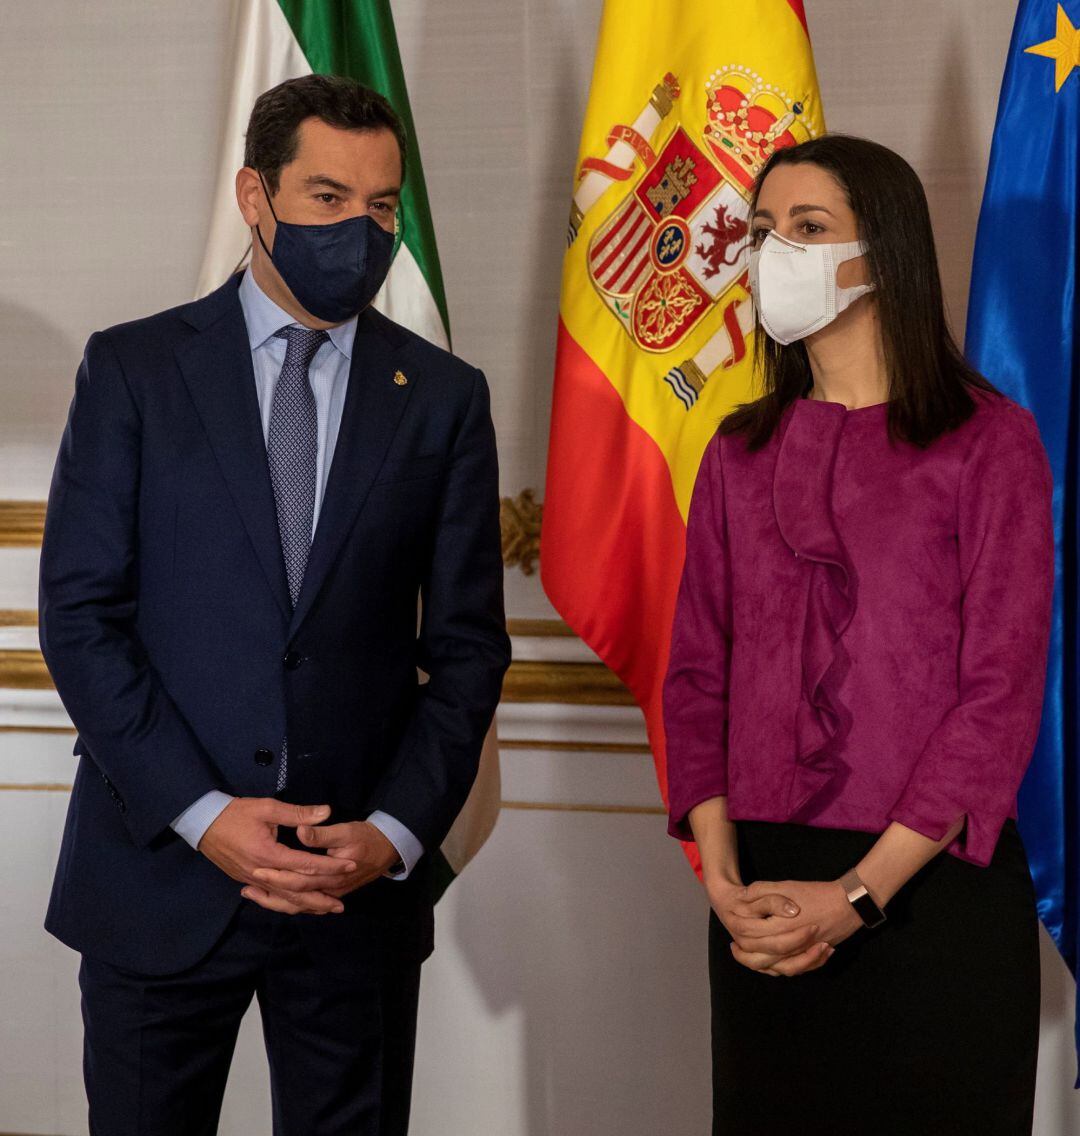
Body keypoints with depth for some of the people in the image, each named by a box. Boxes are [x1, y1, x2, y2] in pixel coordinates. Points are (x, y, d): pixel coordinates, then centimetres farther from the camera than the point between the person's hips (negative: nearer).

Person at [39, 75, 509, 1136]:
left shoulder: (444, 397, 5)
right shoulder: (131, 369, 0)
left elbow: (468, 644, 4)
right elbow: (79, 613, -5)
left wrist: (398, 832, -8)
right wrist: (199, 811, -13)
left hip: (361, 881, 1)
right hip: (160, 864, -1)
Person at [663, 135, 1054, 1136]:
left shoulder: (990, 440, -5)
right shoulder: (742, 449, 9)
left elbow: (1001, 692, -9)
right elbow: (696, 669, 7)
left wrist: (858, 893, -14)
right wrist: (723, 879, -6)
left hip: (930, 879, -4)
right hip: (766, 893, 4)